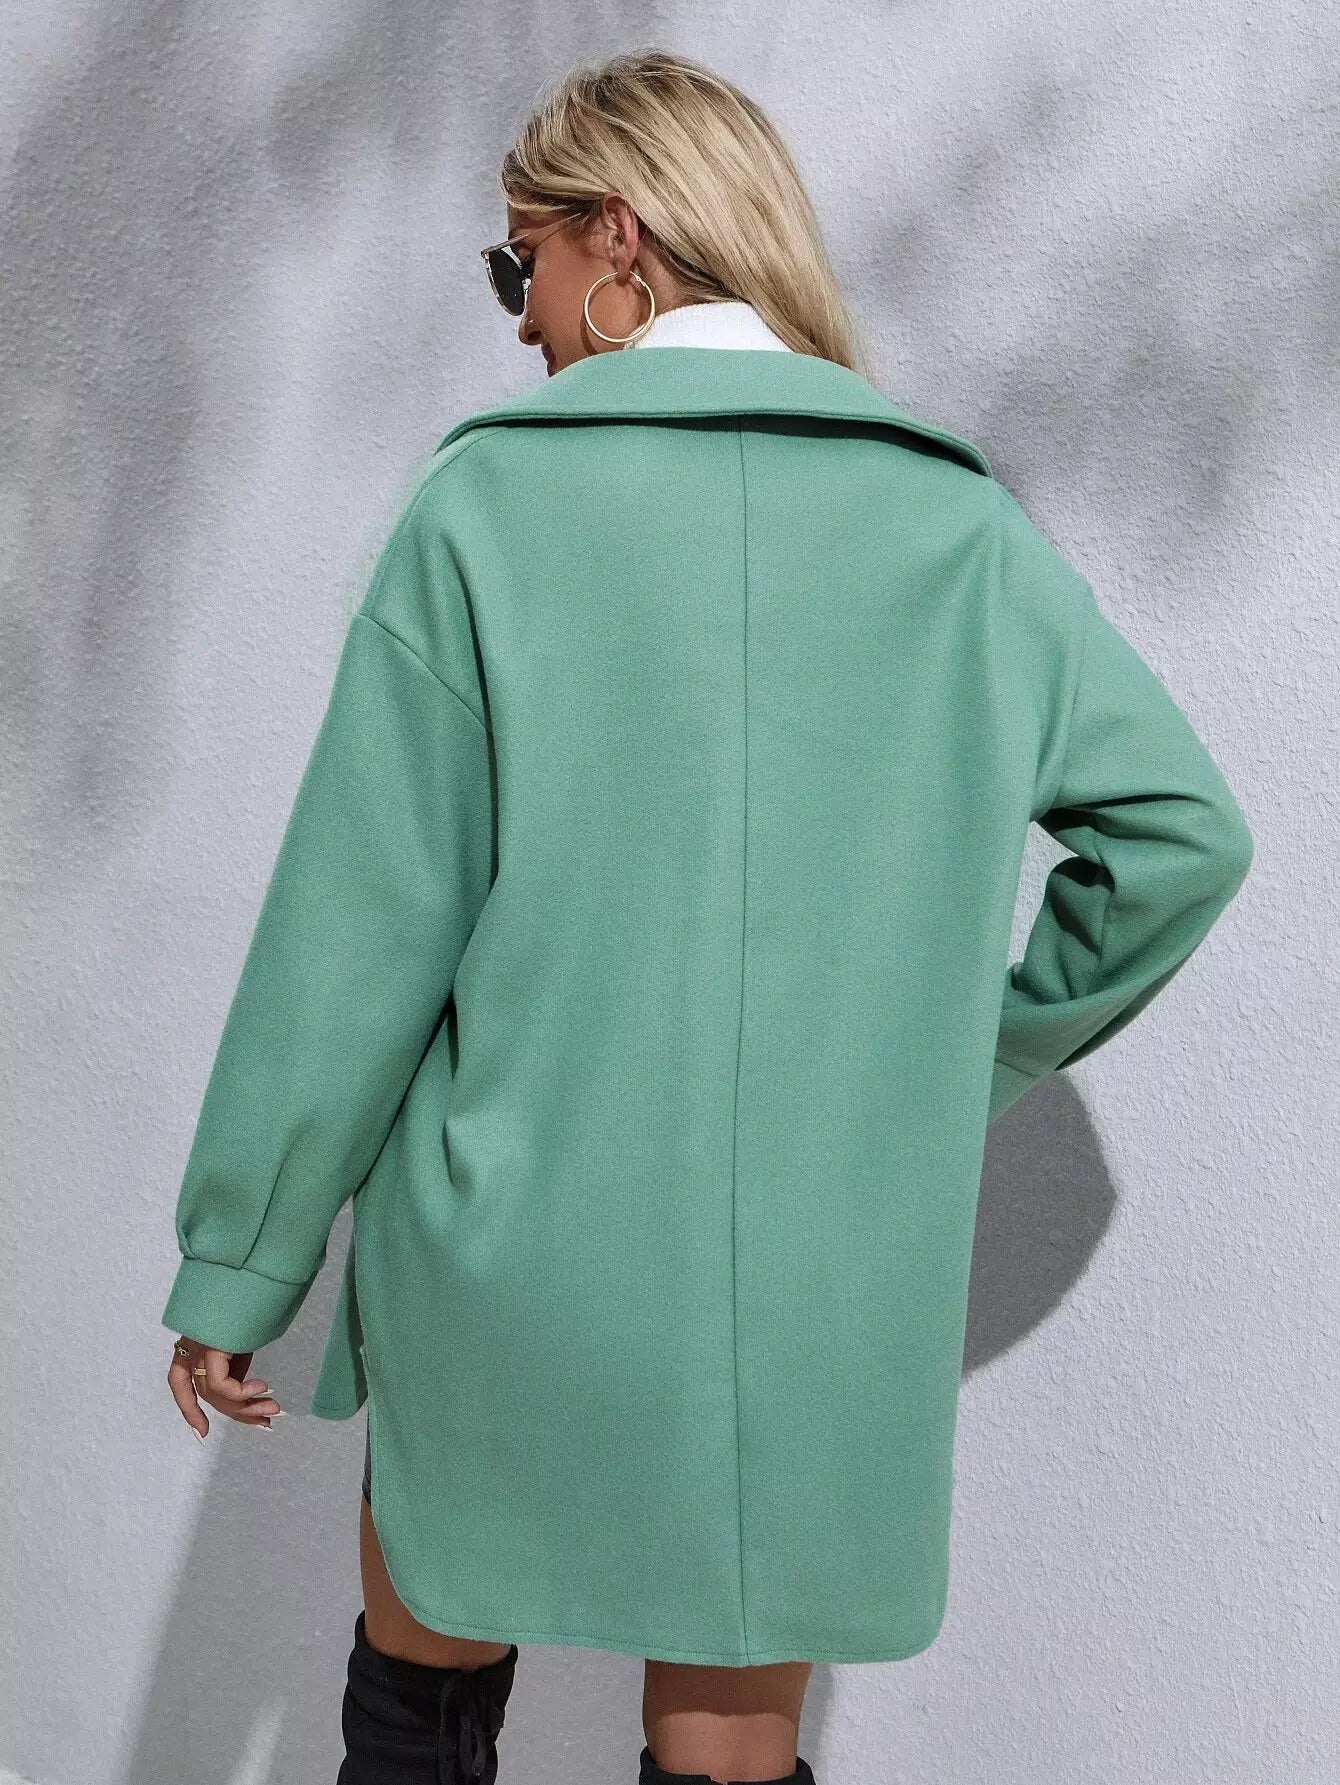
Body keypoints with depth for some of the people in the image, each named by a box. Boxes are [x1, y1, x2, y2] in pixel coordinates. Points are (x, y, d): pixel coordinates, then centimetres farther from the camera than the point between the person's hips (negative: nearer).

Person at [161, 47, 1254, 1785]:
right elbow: (1182, 830, 3)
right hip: (831, 1301, 3)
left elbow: (359, 923, -9)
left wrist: (238, 1265, 0)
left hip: (517, 1269, -2)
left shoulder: (491, 502, -9)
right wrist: (986, 1054, 10)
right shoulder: (963, 526, 0)